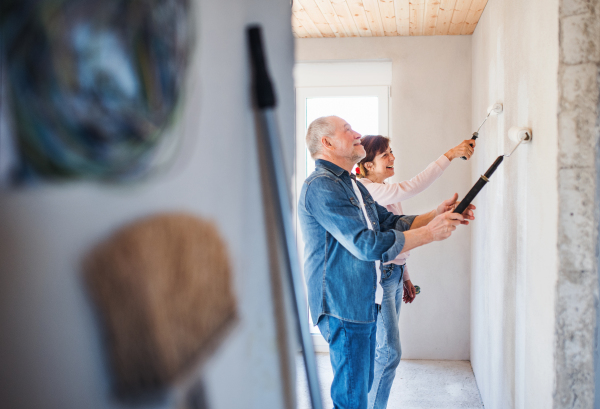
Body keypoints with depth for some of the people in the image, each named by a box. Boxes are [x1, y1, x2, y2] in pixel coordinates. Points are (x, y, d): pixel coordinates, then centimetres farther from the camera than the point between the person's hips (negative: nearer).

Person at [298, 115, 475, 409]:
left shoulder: (353, 186, 18)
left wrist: (437, 216, 2)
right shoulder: (321, 186, -17)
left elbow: (391, 223, 17)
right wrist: (430, 233, -17)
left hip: (365, 304, 10)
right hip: (344, 308, -10)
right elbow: (367, 244, -23)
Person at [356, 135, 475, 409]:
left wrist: (405, 277, 22)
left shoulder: (386, 191, 15)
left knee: (384, 350, 12)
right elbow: (409, 189, -29)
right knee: (389, 351, -8)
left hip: (393, 274, 9)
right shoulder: (366, 189, -15)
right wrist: (449, 156, -28)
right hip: (377, 275, -9)